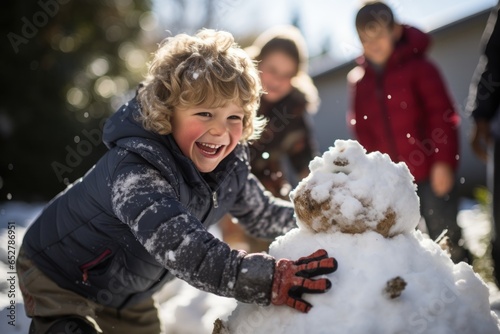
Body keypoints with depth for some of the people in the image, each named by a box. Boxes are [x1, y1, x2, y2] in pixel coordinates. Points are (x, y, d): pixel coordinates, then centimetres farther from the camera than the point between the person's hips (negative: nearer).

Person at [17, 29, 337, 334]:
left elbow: (261, 214, 6)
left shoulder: (230, 165, -15)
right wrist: (269, 280, -62)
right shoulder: (134, 168, -40)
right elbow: (180, 247, -55)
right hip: (58, 277, -6)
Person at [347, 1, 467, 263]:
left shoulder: (418, 67, -4)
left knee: (446, 239, 5)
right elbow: (363, 131, 10)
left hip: (430, 173, -4)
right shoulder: (358, 80, 7)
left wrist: (443, 161, -14)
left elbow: (442, 116, -7)